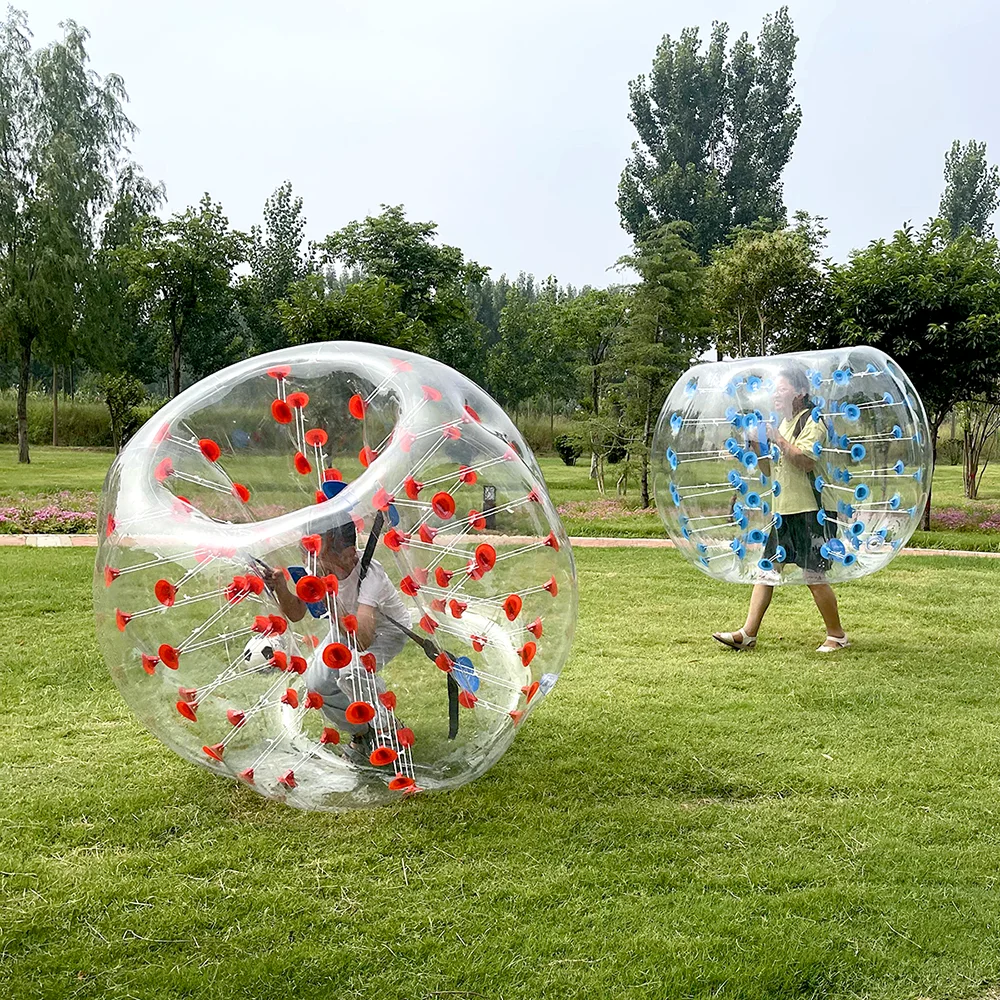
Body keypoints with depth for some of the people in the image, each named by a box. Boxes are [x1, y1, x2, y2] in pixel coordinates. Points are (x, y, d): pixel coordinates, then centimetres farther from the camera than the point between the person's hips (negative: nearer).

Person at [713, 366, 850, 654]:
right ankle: (748, 634, 4)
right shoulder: (782, 424, 19)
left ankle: (837, 635, 11)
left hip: (809, 511, -9)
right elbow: (769, 469, 21)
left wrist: (778, 439, -19)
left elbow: (807, 461, -23)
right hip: (783, 511, 9)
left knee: (814, 576, -4)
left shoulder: (812, 421, -8)